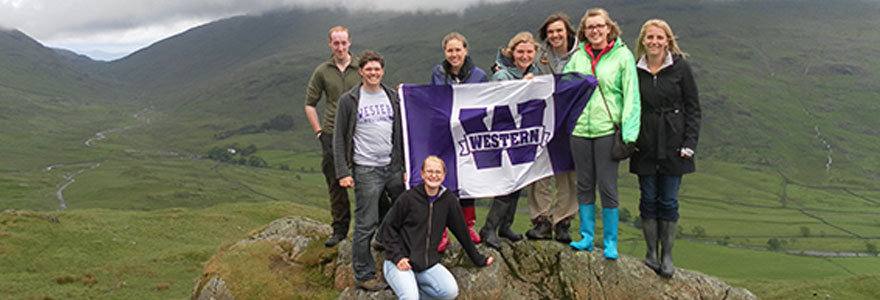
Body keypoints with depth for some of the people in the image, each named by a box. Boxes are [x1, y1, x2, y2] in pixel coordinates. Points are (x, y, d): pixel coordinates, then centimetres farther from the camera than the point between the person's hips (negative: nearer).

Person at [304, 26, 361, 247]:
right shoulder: (322, 71, 5)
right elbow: (310, 104, 12)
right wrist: (318, 131, 5)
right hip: (332, 135, 2)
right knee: (335, 183, 7)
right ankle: (340, 228, 19)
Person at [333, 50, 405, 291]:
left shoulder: (393, 97, 12)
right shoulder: (349, 100, -1)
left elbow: (402, 134, 15)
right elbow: (339, 139, -1)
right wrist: (342, 173, -9)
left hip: (394, 168, 5)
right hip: (366, 170, -4)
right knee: (366, 224, -2)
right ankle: (363, 275, 10)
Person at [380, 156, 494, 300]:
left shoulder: (449, 200, 1)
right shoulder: (409, 198, -7)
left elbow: (461, 231, 10)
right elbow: (388, 227, -2)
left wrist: (479, 259, 14)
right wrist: (397, 256, -13)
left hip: (429, 264, 4)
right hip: (400, 262, -4)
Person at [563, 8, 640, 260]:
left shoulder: (622, 55, 0)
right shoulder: (578, 56, 10)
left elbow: (631, 95, -3)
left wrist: (629, 134, -10)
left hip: (607, 128, -3)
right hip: (579, 128, 4)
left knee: (607, 187, -2)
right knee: (584, 185, 9)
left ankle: (610, 242, 11)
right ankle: (587, 237, 20)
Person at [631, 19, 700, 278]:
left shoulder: (680, 67, -2)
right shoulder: (635, 70, 4)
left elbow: (693, 107, 0)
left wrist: (690, 142, -7)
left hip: (672, 145, -1)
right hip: (645, 146, 2)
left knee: (668, 201, 4)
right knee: (648, 200, 7)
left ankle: (667, 255, 16)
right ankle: (651, 252, 19)